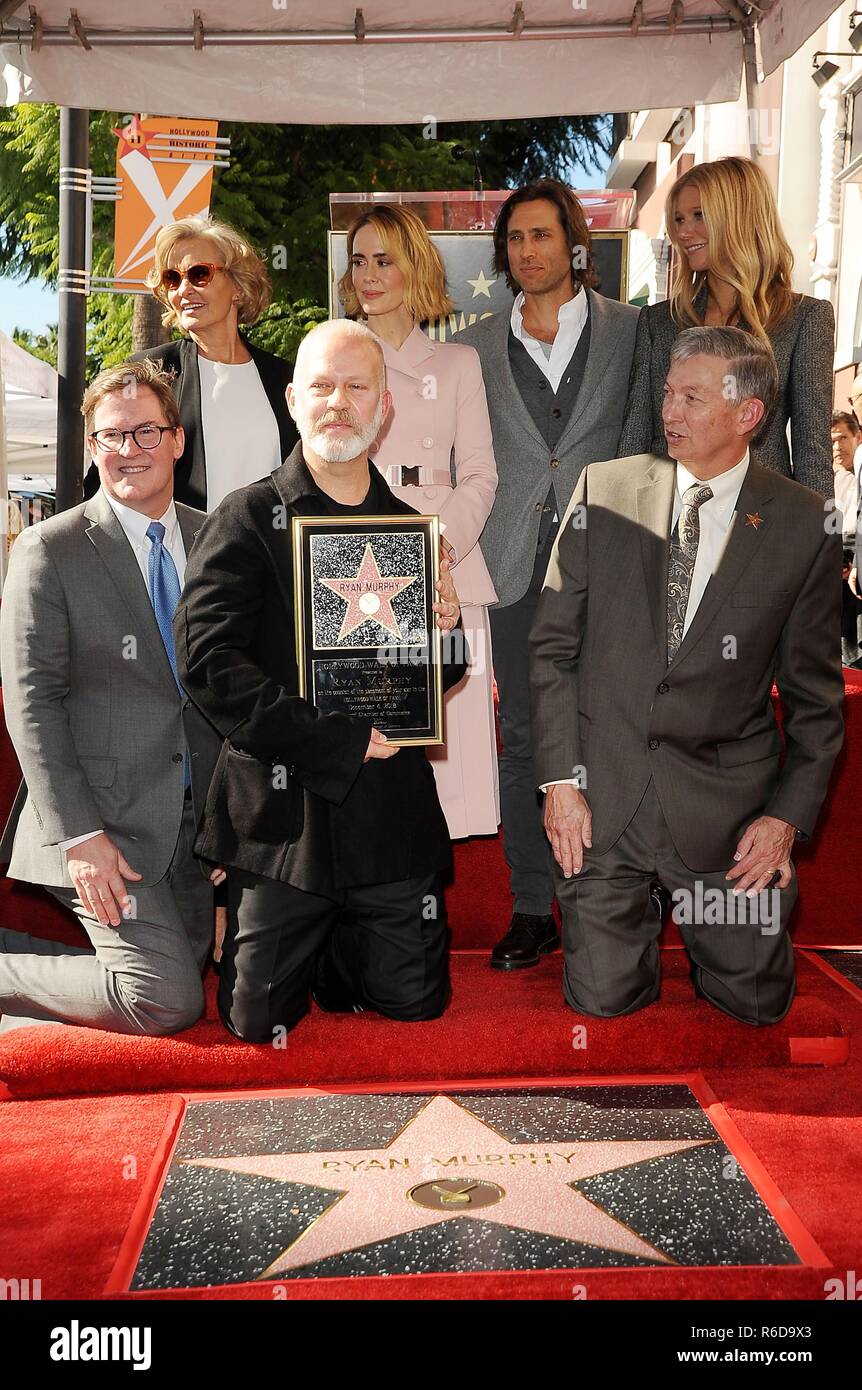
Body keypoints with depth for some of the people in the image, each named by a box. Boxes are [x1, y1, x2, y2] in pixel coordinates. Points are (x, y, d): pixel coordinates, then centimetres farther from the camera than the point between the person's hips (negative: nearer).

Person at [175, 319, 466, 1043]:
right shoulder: (248, 518, -4)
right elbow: (207, 660, -16)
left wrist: (446, 633, -7)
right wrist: (338, 741, -18)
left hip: (393, 808, 4)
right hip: (283, 808, -3)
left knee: (415, 1000, 9)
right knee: (260, 1016, 2)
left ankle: (332, 954, 39)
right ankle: (306, 951, 36)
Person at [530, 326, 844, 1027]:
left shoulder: (803, 524, -3)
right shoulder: (605, 490, -1)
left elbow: (816, 691, 2)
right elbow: (553, 646, 1)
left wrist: (788, 815, -5)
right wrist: (561, 779, -5)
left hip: (726, 803, 0)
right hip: (604, 791, 1)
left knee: (755, 1001, 6)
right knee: (604, 998, 4)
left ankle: (702, 920, 37)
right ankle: (640, 909, 35)